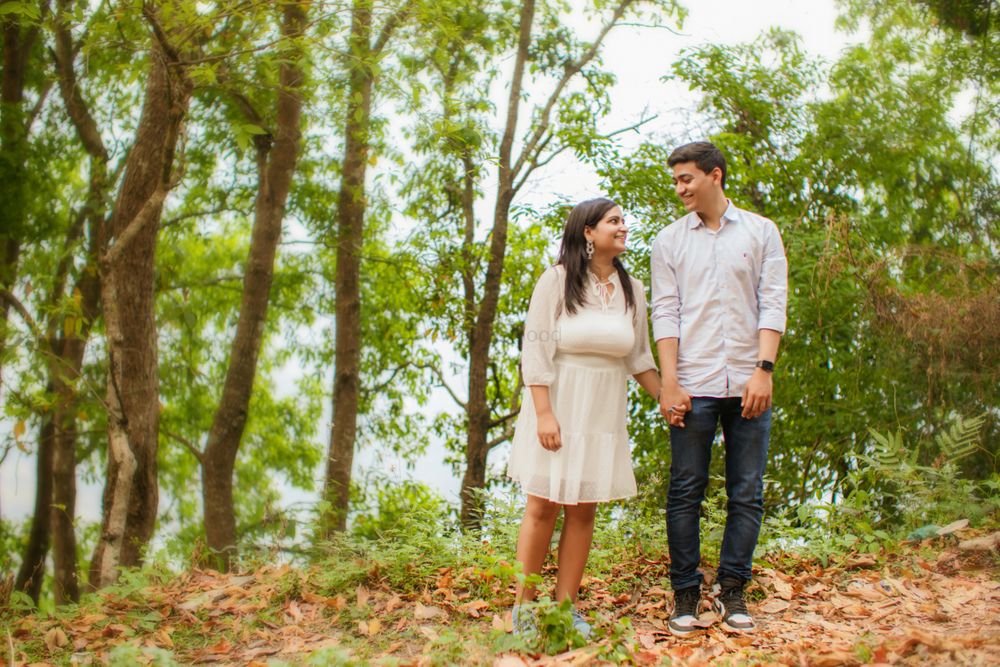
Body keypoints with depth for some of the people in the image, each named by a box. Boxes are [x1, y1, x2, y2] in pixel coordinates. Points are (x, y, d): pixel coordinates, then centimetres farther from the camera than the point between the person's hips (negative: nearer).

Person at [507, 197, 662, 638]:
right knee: (544, 504, -2)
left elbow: (639, 357, 13)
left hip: (603, 411, 4)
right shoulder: (558, 280, -6)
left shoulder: (632, 289, 8)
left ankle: (566, 605, 11)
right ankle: (524, 606, 7)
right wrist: (544, 412, -17)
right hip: (558, 403, -4)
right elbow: (535, 348, -10)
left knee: (583, 508, 4)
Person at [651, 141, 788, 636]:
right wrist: (669, 382, -6)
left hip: (747, 385, 0)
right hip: (693, 385, 0)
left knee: (747, 494, 3)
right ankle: (685, 593, 9)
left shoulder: (761, 232, 8)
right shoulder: (669, 241, 10)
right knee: (685, 492, 1)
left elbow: (773, 304, 2)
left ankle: (731, 588, 13)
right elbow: (665, 313, 4)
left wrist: (763, 370, -10)